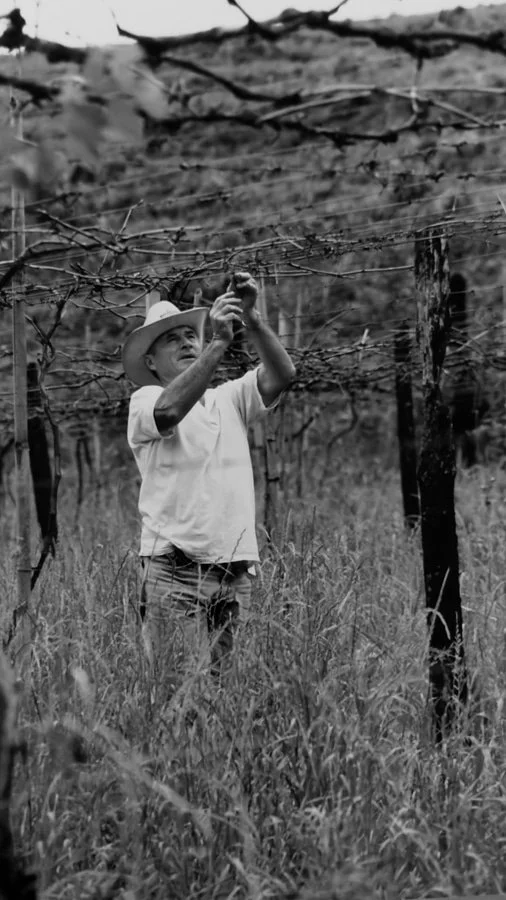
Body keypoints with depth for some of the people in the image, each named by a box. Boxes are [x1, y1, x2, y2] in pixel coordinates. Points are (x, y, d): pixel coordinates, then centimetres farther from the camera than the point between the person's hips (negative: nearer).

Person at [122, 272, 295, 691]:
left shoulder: (229, 399, 18)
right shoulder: (144, 401, 4)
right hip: (176, 576, -5)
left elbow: (281, 375, 2)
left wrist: (251, 318, -11)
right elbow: (169, 410, -20)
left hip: (236, 576, 5)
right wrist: (220, 342, -24)